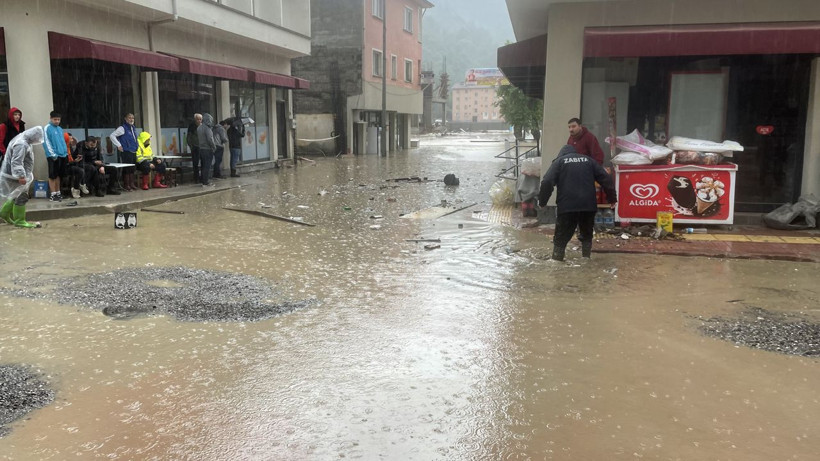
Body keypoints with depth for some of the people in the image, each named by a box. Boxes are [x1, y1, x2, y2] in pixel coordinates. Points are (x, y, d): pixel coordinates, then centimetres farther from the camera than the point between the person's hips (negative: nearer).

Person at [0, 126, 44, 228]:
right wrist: (21, 176, -36)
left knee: (17, 196, 20)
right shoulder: (21, 144, -23)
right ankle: (19, 221, 3)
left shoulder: (24, 141, 11)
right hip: (16, 177, -11)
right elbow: (16, 162, -31)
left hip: (18, 175, 11)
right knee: (21, 197, -4)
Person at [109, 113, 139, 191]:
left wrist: (136, 146, 19)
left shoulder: (133, 128, 15)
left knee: (132, 169, 10)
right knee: (126, 169, -5)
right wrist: (118, 145, -14)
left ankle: (132, 184, 17)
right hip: (126, 152, -8)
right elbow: (112, 136, -12)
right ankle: (126, 185, 0)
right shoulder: (122, 128, -8)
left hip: (133, 152, 8)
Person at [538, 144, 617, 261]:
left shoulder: (559, 161, 9)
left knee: (562, 235, 5)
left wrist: (542, 201, 1)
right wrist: (612, 198, 17)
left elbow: (547, 182, -6)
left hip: (567, 206, -3)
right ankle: (586, 257, 24)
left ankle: (556, 259, 5)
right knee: (586, 234, 21)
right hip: (589, 205, 3)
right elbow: (605, 178, 12)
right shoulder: (588, 160, 18)